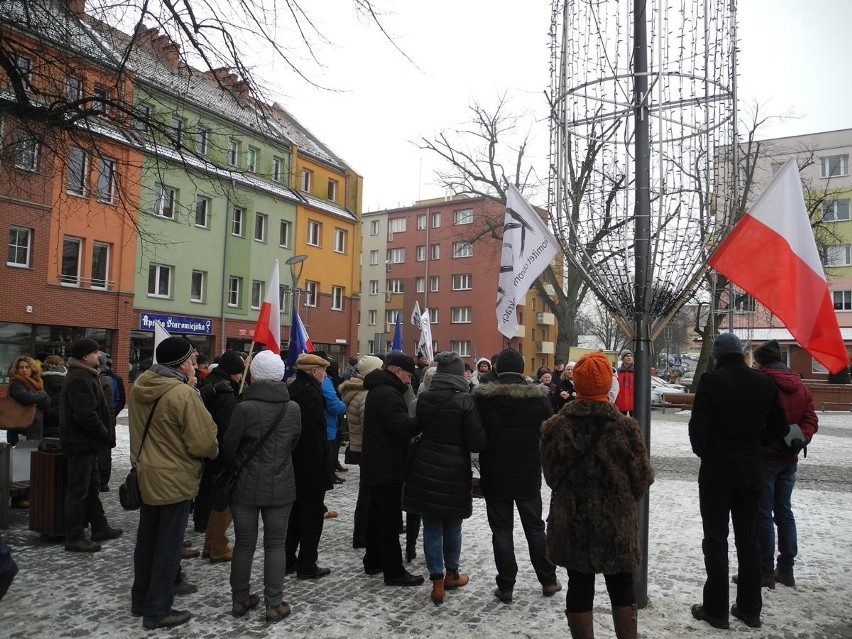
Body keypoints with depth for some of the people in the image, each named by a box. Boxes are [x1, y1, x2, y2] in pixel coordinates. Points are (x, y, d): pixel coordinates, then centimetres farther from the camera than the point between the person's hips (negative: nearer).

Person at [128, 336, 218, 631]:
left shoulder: (139, 385, 1)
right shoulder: (183, 394, -25)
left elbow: (146, 428, 12)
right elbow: (203, 442, -21)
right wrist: (214, 451, -3)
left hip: (146, 474, 8)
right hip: (175, 480, -8)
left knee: (147, 539, 20)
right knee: (168, 545, 5)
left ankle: (140, 599, 35)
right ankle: (157, 611, 15)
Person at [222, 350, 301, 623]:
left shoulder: (244, 408, -16)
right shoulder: (293, 408, -5)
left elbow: (228, 447, -7)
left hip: (246, 486, -1)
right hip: (280, 486, 1)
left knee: (244, 544, 13)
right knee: (275, 545, 11)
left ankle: (240, 599, 27)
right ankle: (274, 604, 15)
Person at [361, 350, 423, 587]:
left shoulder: (377, 390, 13)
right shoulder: (388, 394, -21)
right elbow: (402, 428, -28)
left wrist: (414, 421, 3)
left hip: (376, 465, 10)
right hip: (387, 467, -10)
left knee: (377, 514, 19)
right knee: (391, 519, -2)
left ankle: (373, 561, 30)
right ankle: (394, 572, 6)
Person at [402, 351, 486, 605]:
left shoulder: (423, 397, -3)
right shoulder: (465, 401, -15)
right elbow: (477, 442, -13)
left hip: (424, 468, 3)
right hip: (453, 471, -2)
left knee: (431, 527, 10)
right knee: (452, 526, 17)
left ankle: (437, 582, 14)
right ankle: (452, 574, 35)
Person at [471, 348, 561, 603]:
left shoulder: (482, 397, -12)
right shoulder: (538, 397, -9)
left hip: (494, 476, -1)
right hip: (529, 476, 1)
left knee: (502, 531, 10)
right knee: (535, 527, 18)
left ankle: (505, 586, 17)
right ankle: (548, 581, 29)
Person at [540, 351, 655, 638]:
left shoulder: (555, 426, -12)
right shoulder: (625, 426, -16)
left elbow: (551, 476, -2)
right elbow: (642, 478, -6)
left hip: (571, 523, 1)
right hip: (616, 523, -1)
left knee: (580, 586, 13)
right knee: (621, 586, 19)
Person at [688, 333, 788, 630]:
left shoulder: (711, 381, -15)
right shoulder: (764, 383, 1)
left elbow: (698, 427, -17)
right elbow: (779, 427, 4)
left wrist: (704, 452, 1)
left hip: (717, 468, -5)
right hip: (751, 469, 5)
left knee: (716, 539, 4)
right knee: (748, 539, 15)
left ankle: (716, 610, 11)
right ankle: (750, 609, 24)